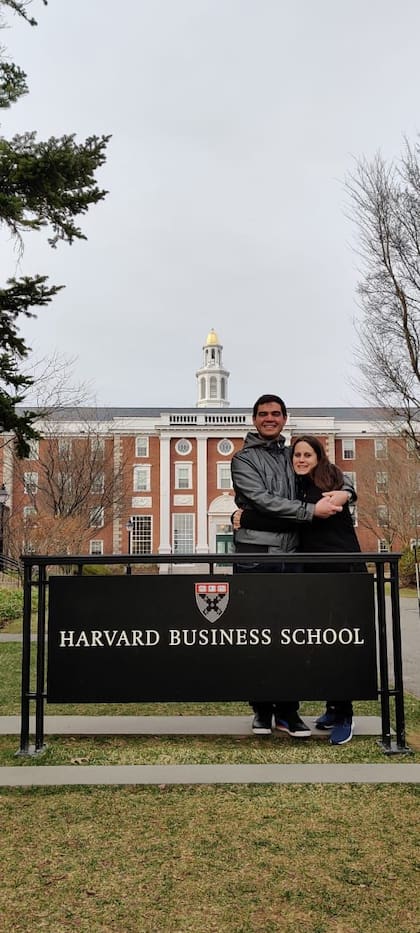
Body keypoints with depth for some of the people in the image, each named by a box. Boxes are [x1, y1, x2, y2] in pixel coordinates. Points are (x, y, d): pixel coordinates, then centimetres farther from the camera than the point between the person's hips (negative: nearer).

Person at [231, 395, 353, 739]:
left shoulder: (294, 457, 18)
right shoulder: (244, 459, 4)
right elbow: (264, 501, -10)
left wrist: (345, 491, 0)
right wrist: (311, 510, -15)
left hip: (291, 555, 4)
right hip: (256, 556, -4)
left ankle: (288, 711, 13)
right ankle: (262, 709, 12)